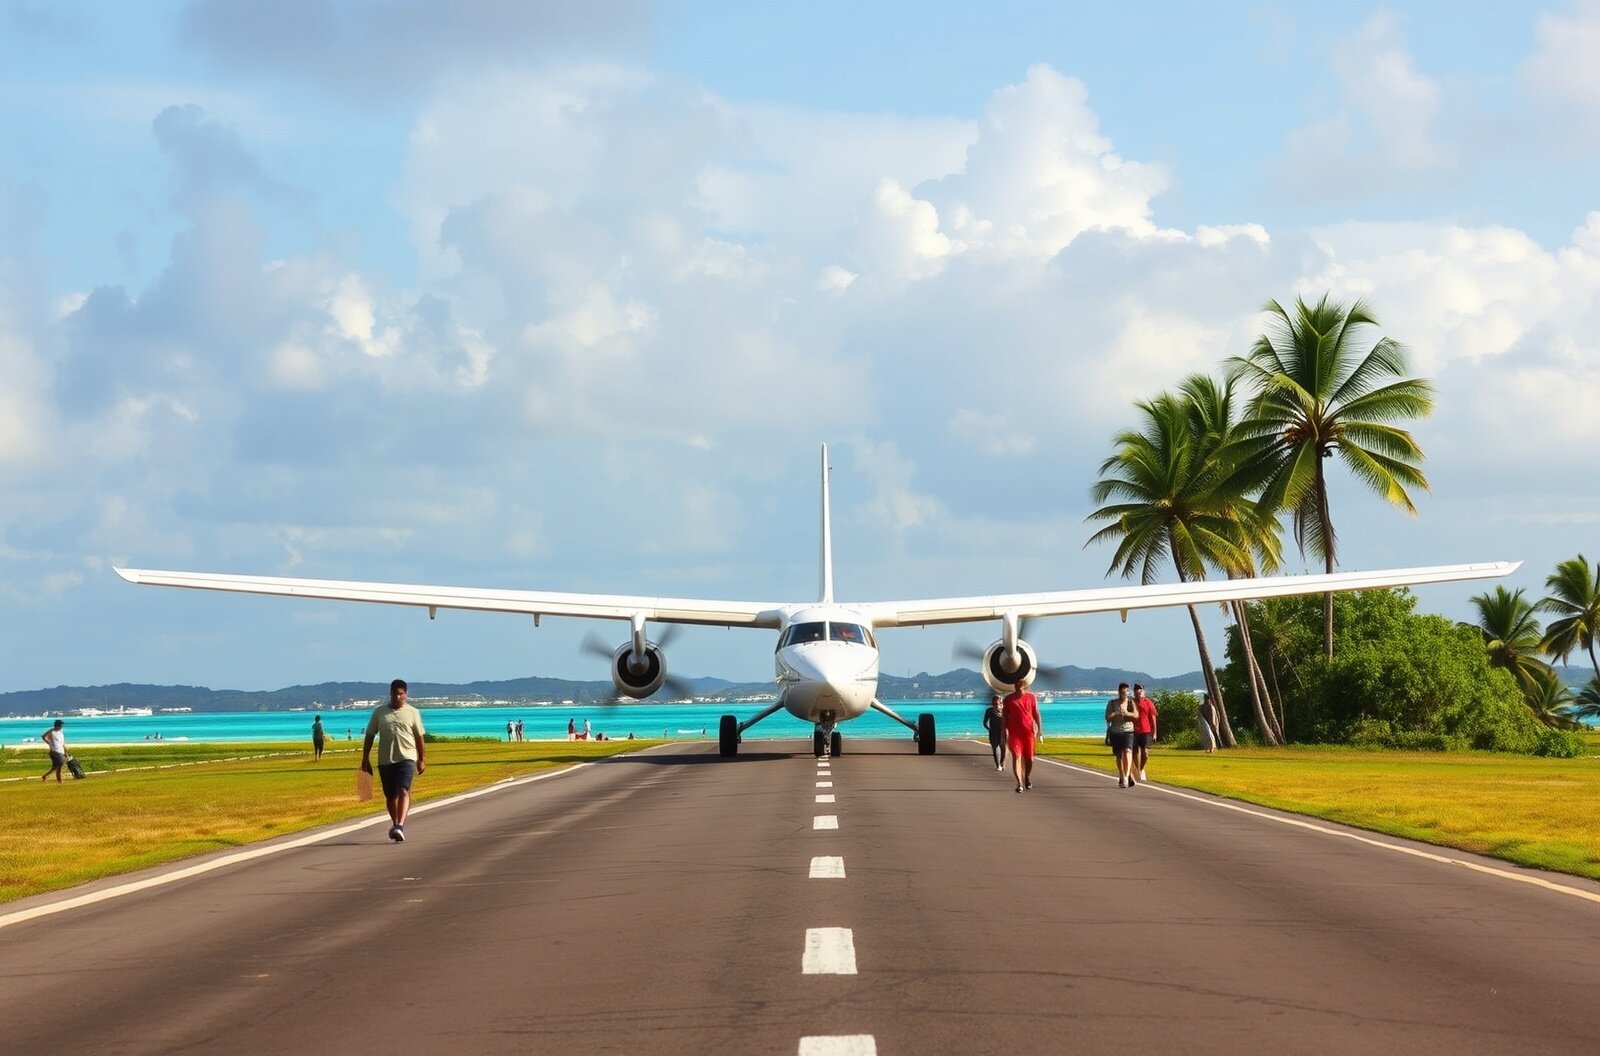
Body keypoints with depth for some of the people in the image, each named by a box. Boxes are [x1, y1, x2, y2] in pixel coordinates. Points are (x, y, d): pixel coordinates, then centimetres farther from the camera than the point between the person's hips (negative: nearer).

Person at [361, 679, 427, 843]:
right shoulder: (379, 711, 7)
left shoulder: (413, 713, 6)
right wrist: (365, 758, 6)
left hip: (406, 758, -3)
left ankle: (400, 826, -28)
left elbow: (419, 737, 10)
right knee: (390, 796, 11)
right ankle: (395, 824, 30)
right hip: (385, 760, 3)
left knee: (403, 792, -19)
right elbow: (369, 735, 10)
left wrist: (422, 760, 9)